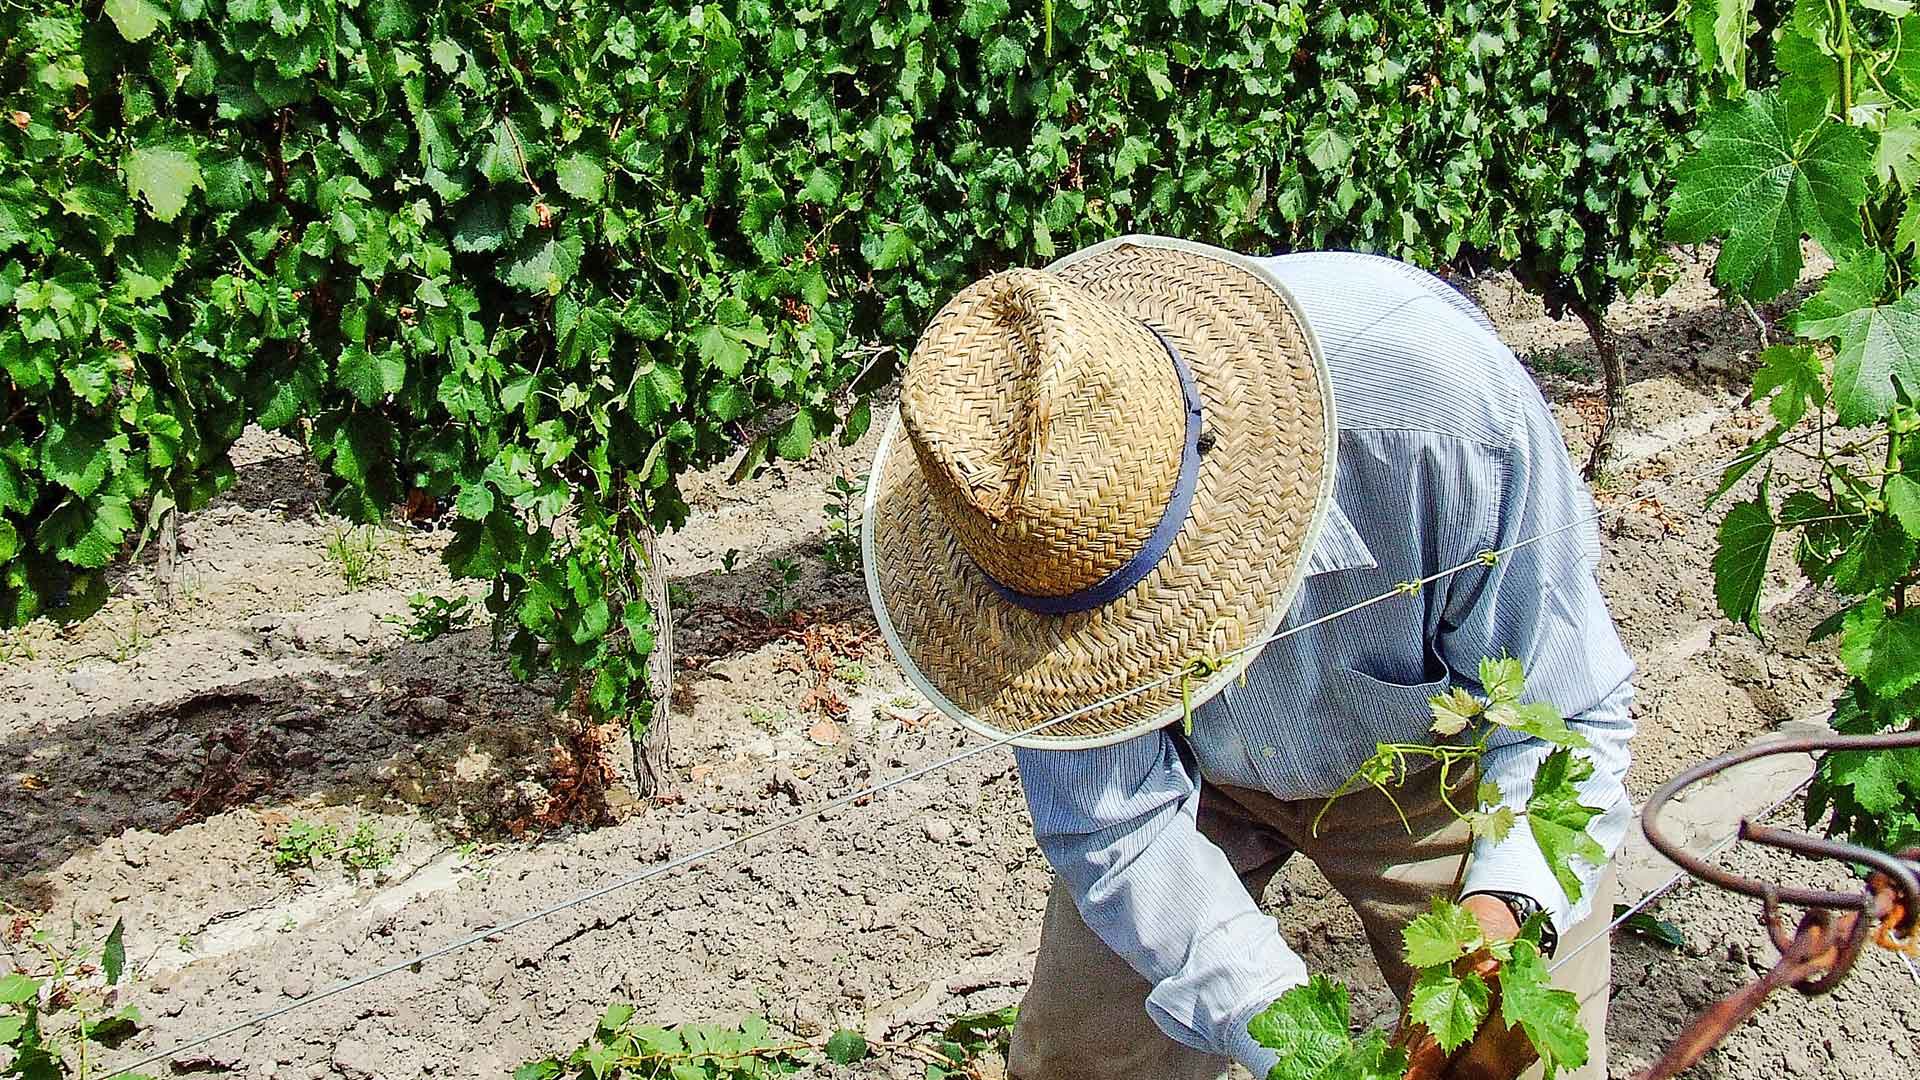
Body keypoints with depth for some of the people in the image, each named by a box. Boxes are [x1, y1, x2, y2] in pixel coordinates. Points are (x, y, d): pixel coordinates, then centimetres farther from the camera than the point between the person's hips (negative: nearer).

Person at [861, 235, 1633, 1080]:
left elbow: (1565, 711, -26)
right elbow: (1111, 824, -23)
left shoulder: (1442, 405, -39)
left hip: (1430, 751, -1)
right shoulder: (1015, 497, -31)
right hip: (1194, 767, 2)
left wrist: (1504, 908, -46)